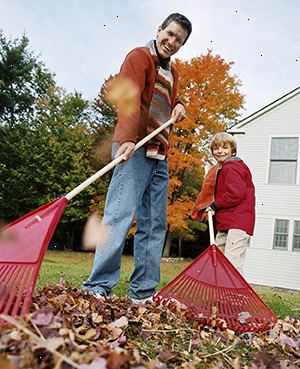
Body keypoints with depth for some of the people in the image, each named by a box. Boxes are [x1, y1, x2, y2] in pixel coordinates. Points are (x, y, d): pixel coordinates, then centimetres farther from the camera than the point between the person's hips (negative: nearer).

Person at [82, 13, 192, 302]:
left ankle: (143, 294, 9)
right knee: (121, 215, -16)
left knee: (155, 225, 4)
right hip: (135, 149, -8)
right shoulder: (139, 57, 0)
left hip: (160, 155, 9)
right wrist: (129, 139, -32)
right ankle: (98, 287, -13)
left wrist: (178, 106, 12)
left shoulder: (172, 73, 26)